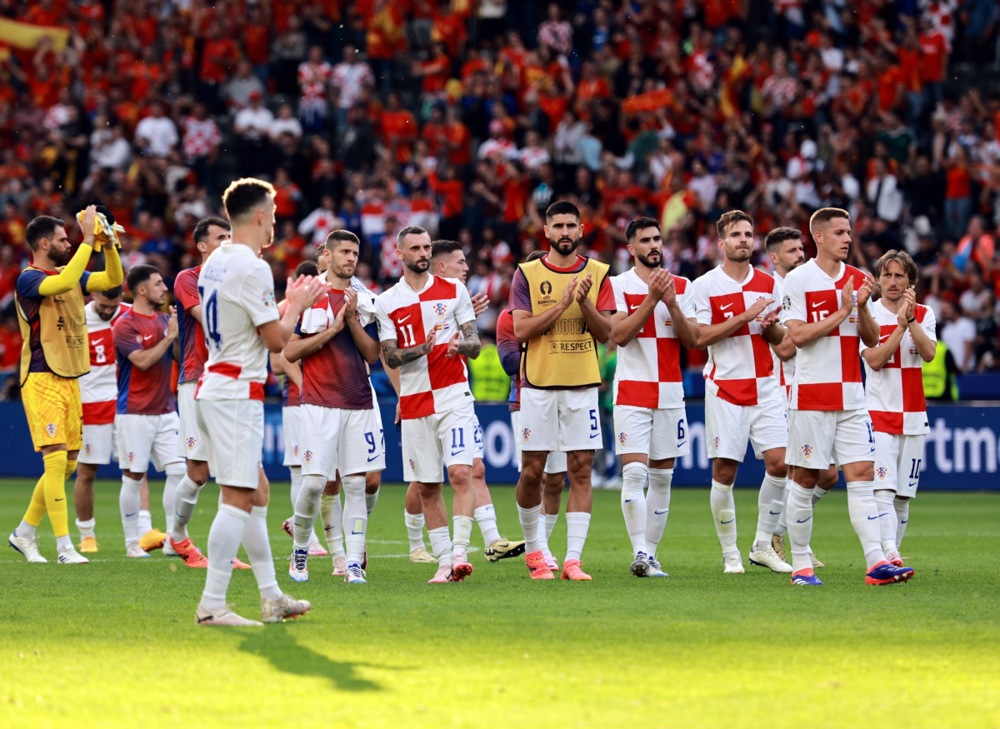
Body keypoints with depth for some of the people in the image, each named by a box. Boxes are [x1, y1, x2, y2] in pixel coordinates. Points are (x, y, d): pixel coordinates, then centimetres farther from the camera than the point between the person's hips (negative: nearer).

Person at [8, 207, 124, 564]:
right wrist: (88, 240, -26)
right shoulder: (28, 279, -11)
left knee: (68, 464, 10)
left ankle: (24, 533, 23)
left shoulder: (71, 274, 13)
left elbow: (113, 279, 11)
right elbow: (63, 282, -29)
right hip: (41, 379, -8)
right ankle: (64, 546, -13)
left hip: (69, 380, 8)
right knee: (56, 458, -13)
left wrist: (108, 244, -4)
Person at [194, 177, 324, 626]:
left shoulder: (215, 263, 14)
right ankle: (211, 604, -13)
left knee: (257, 492, 15)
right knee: (237, 498, -10)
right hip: (237, 391, -10)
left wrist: (289, 303, 22)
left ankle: (271, 597, 20)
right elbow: (276, 340, -12)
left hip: (214, 384, 10)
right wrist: (297, 306, 5)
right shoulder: (252, 268, -15)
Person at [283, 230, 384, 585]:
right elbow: (290, 352, -4)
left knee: (356, 484, 0)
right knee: (313, 482, -9)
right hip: (319, 405, -4)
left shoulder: (365, 302, 12)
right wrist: (332, 330, -12)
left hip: (359, 405, 4)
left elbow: (372, 355, 6)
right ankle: (299, 552, 12)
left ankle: (354, 564, 1)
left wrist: (353, 321, -7)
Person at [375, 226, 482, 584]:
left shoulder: (454, 290, 5)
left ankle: (459, 552, -19)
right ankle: (444, 561, 11)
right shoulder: (386, 302, 6)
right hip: (414, 403, 2)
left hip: (454, 395, -2)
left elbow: (474, 344, 4)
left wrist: (460, 344, -19)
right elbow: (389, 357, -1)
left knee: (460, 474, -16)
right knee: (427, 487, 4)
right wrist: (424, 348, -19)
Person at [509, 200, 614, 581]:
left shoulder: (597, 274, 6)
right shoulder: (527, 274, 2)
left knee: (581, 471, -4)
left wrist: (584, 302, -15)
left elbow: (605, 332, 1)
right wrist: (563, 303, -16)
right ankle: (533, 548, 22)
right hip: (538, 385, -1)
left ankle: (573, 559, -3)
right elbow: (521, 329, -8)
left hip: (582, 385, 1)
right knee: (532, 471, 2)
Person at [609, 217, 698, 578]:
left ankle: (651, 553, 11)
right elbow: (619, 335, -13)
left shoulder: (681, 286, 9)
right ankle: (639, 552, -17)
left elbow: (693, 339, 3)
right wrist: (652, 299, -17)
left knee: (662, 476, 5)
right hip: (632, 392, -4)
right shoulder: (619, 285, -1)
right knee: (635, 472, -14)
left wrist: (672, 305, -11)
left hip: (670, 394, 4)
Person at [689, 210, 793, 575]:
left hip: (765, 387, 4)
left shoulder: (767, 284, 10)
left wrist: (772, 327, -7)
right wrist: (745, 317, -17)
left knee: (779, 463, -7)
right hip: (725, 389, -4)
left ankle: (763, 545, 7)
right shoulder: (705, 285, -2)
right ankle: (730, 553, 8)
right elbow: (700, 336, -11)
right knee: (724, 472, -3)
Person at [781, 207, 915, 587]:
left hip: (851, 395, 5)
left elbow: (872, 340, 11)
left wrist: (862, 307, -7)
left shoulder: (856, 279, 10)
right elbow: (797, 335, -14)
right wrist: (842, 312, -16)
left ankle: (876, 563, -11)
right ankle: (800, 566, 10)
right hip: (811, 395, -5)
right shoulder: (798, 280, -5)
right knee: (805, 479, 1)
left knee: (862, 474, -4)